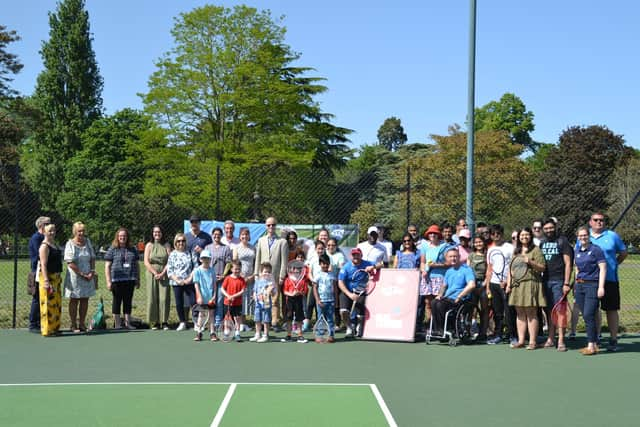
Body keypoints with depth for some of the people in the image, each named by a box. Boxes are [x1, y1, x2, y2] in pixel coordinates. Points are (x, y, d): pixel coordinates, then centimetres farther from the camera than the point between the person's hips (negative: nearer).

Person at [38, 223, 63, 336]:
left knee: (57, 304, 14)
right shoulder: (44, 246, -13)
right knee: (48, 303, -7)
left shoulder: (54, 245, 14)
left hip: (56, 277, 9)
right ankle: (47, 330, -3)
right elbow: (43, 264, -19)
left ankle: (54, 327, 22)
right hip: (47, 277, -9)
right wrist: (46, 281, -25)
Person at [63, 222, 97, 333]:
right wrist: (82, 274, -15)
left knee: (85, 300, 7)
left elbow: (93, 258, 11)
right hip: (75, 277, -5)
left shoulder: (88, 242, 7)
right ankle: (74, 325, 9)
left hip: (88, 276, 5)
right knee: (74, 300, 3)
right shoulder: (70, 244, -9)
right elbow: (70, 263, -15)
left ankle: (82, 323, 16)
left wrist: (92, 272, -3)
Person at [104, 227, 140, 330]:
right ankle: (117, 324, 8)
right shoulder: (112, 250, 1)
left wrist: (138, 279, 14)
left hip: (130, 280, 3)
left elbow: (136, 265, 18)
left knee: (128, 302, 8)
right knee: (117, 301, 2)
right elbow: (107, 266, -1)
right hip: (117, 280, -3)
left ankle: (128, 323, 14)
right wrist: (108, 281, -8)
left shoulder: (133, 250, 13)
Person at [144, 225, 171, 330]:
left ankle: (164, 322, -1)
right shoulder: (149, 245, 7)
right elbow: (146, 262, 0)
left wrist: (162, 273, -10)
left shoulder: (166, 245, 8)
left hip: (164, 275, 0)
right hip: (151, 274, 0)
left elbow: (169, 261, 1)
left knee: (164, 297, -6)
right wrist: (155, 273, -9)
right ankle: (155, 322, 2)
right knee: (152, 298, -2)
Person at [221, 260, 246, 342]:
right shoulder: (228, 278, -4)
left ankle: (237, 334, 5)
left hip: (238, 303, 0)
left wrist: (233, 296, -19)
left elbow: (242, 291, -9)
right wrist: (228, 296, -17)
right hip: (228, 302, 1)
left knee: (237, 318, 0)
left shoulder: (241, 279, -3)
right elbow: (222, 289, -4)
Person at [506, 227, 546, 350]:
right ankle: (521, 341, 9)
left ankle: (532, 342, -1)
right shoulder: (516, 251, 19)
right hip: (517, 285, 6)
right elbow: (510, 269, 20)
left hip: (531, 284, -6)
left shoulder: (536, 250, 1)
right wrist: (508, 284, 13)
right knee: (520, 314, 6)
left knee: (531, 314, -4)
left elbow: (542, 268, -4)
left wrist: (531, 262, -19)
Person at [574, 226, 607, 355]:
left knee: (588, 315, -13)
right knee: (586, 316, 6)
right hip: (580, 285, 7)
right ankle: (594, 344, 13)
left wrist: (601, 287, -15)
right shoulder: (577, 251, 14)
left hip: (592, 285, -7)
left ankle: (591, 346, -10)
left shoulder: (596, 249, -5)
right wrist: (576, 284, 17)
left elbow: (603, 268, -9)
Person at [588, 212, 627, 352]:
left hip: (609, 279, -2)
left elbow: (623, 253, 12)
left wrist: (613, 265, 5)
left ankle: (613, 340, 8)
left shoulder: (612, 236, 3)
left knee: (611, 309, 1)